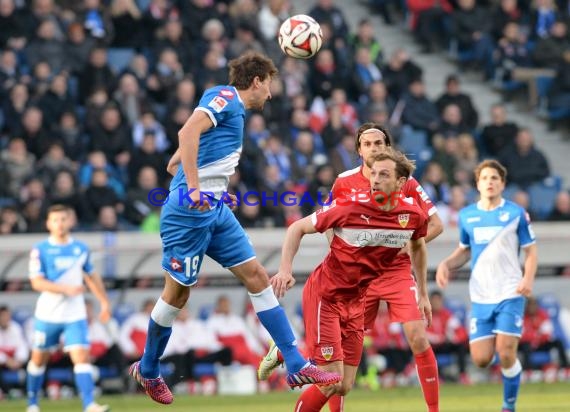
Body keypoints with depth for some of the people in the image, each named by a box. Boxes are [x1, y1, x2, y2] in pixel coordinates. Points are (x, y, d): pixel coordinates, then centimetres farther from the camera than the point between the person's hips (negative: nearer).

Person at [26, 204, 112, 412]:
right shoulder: (40, 250, -7)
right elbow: (37, 282, -16)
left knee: (82, 357, -14)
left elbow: (91, 276, 19)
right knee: (39, 358, 12)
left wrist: (104, 302, 18)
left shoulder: (81, 248, 5)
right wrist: (66, 289, -26)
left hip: (75, 316, 1)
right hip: (47, 315, -1)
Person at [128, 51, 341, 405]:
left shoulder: (233, 108, 21)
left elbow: (174, 163, 26)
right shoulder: (225, 97, -7)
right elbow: (189, 131, -26)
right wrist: (194, 189, -30)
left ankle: (297, 366, 0)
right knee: (179, 291, 2)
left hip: (215, 210, 9)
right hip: (191, 210, -9)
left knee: (256, 275, 2)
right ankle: (148, 370, 21)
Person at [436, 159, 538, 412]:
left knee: (506, 354, -12)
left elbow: (530, 251, 2)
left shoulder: (516, 213, -2)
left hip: (510, 294, -3)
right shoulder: (466, 216, 7)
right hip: (480, 297, 3)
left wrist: (528, 279, -15)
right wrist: (446, 264, 1)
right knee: (481, 360, -4)